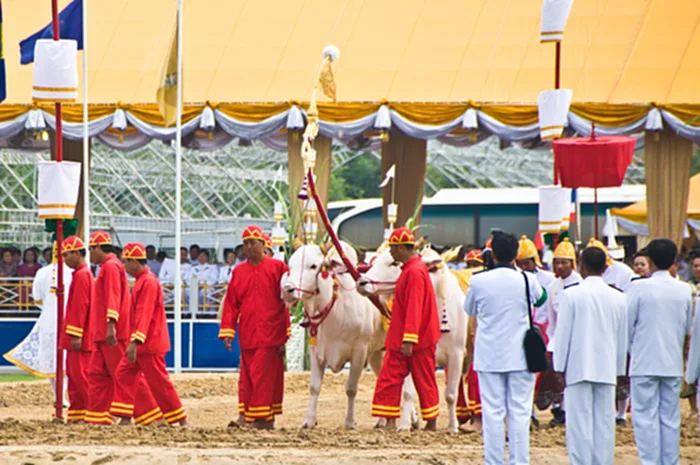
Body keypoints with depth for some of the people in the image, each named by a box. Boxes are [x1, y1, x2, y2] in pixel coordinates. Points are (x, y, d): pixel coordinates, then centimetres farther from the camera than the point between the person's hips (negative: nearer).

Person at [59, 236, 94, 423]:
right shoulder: (83, 273, 18)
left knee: (80, 374, -9)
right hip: (77, 336, 10)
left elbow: (80, 307, -20)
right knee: (73, 373, 11)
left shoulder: (81, 275, -14)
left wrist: (76, 335, -22)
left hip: (80, 337, -10)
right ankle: (76, 414, 13)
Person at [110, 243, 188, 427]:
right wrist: (133, 342, 19)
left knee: (159, 381, -5)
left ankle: (181, 420, 1)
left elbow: (144, 315, -24)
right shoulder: (141, 281, 15)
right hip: (139, 343, 10)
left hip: (150, 343, -10)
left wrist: (135, 342, -29)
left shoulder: (148, 282, -16)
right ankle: (125, 418, 4)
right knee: (124, 375, 5)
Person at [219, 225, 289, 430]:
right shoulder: (238, 272, 13)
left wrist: (286, 336, -6)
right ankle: (247, 415, 11)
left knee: (262, 375, -9)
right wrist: (227, 332, 1)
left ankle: (262, 418, -7)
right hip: (247, 335, 4)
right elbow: (231, 304, 11)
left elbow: (286, 303, -2)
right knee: (247, 377, 5)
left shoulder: (277, 268, 1)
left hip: (270, 335, -4)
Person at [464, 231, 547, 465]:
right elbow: (541, 299, 17)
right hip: (519, 356, 0)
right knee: (519, 412, 4)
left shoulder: (478, 281, -7)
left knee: (492, 412, 4)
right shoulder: (527, 280, -6)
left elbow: (469, 310, 11)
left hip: (489, 356, 0)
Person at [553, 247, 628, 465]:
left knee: (579, 424, -2)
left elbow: (562, 333, -6)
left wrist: (559, 367, 1)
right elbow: (622, 339, 11)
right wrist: (619, 370, 19)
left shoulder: (571, 295, -8)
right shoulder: (618, 298, 5)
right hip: (607, 370, 3)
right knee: (605, 424, 6)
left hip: (579, 368, -3)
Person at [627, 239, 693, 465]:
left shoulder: (639, 288, -11)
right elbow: (687, 327, 11)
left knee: (646, 418, -1)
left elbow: (627, 325, -6)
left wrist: (632, 349, 12)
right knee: (670, 419, 9)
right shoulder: (683, 290, 2)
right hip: (673, 363, 4)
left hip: (645, 363, -4)